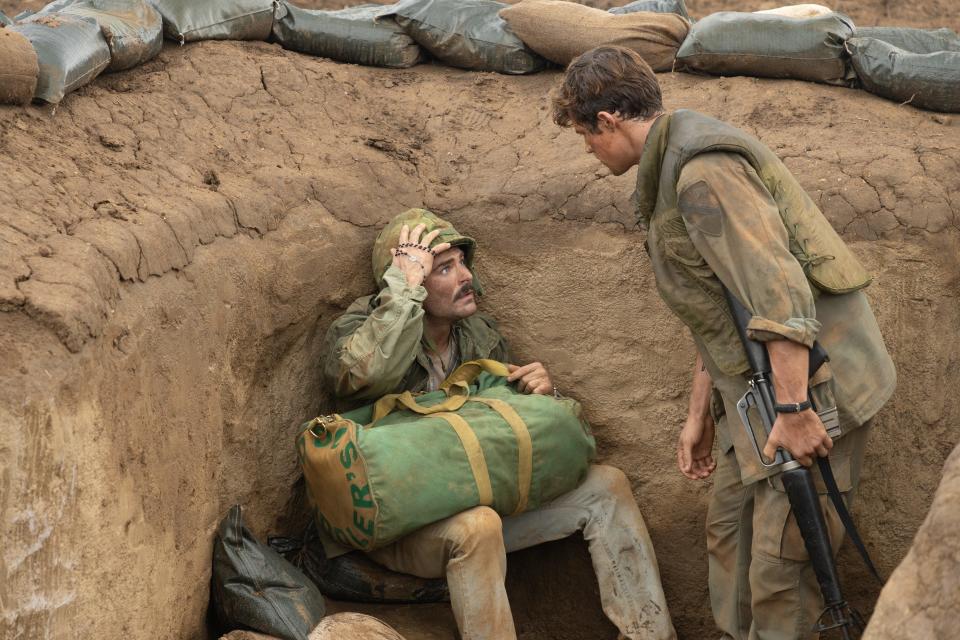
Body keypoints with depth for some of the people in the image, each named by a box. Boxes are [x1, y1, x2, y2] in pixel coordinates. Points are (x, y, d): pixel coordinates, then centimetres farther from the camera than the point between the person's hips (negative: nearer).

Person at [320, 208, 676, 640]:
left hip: (482, 502, 7)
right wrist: (404, 284, -31)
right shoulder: (360, 328, -12)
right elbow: (365, 376, -39)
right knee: (476, 526, -39)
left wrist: (540, 391, -7)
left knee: (606, 486, -2)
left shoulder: (480, 335, 7)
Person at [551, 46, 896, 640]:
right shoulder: (670, 172, 16)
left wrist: (793, 410, -26)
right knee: (730, 526, 15)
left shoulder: (703, 170, -19)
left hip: (811, 374, -11)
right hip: (755, 383, 11)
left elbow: (778, 290, -26)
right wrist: (701, 414, 22)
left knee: (782, 557, -6)